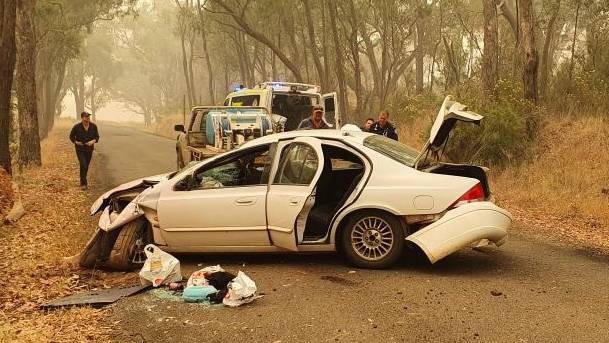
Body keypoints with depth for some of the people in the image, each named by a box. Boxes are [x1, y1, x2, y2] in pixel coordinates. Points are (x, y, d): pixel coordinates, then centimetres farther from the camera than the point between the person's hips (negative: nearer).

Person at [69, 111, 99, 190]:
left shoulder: (93, 126, -4)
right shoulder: (77, 127, -10)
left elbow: (97, 136, 5)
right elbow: (71, 136, 4)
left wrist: (93, 141, -15)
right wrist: (76, 142, -14)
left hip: (89, 149, 3)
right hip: (80, 149, -3)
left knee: (86, 166, 13)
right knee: (83, 165, -16)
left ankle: (83, 181, 34)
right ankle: (83, 183, -9)